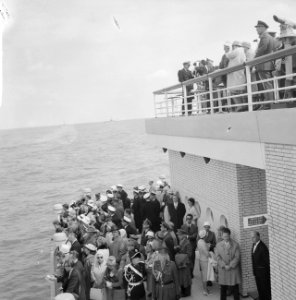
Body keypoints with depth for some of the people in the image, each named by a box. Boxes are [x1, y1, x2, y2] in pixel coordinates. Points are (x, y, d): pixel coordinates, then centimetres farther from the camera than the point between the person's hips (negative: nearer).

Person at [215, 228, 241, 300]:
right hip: (222, 269, 1)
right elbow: (218, 257, 0)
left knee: (235, 288, 3)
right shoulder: (218, 245, 4)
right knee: (223, 288, 6)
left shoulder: (235, 244, -1)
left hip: (233, 269, -1)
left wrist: (230, 266, -12)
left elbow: (237, 257, -5)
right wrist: (224, 266, -11)